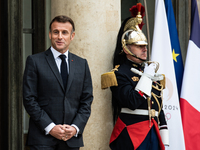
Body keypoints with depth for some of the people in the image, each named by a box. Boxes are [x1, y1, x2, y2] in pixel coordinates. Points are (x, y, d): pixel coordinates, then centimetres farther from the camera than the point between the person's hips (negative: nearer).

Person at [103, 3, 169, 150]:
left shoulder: (150, 69, 17)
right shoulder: (120, 73, -5)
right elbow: (132, 102, -19)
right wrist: (146, 76, -12)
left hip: (153, 134, 7)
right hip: (131, 137, -7)